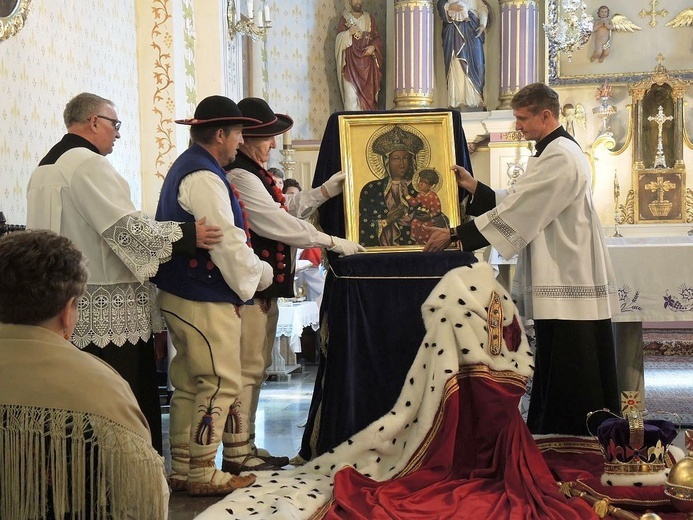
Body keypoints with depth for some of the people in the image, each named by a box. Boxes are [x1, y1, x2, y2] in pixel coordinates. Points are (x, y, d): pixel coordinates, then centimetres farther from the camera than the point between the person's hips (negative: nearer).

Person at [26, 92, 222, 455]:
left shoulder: (45, 168, 18)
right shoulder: (88, 163, -14)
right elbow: (125, 226, -20)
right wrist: (186, 235, -16)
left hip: (70, 303, 10)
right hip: (108, 309, -10)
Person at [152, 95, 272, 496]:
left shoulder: (185, 168, 16)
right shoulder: (204, 177, -17)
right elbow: (226, 242, -20)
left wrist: (252, 269, 16)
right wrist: (260, 274, -4)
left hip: (181, 295, 11)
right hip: (206, 299, -11)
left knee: (189, 384, 15)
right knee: (220, 384, -2)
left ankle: (182, 469, 23)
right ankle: (203, 474, 6)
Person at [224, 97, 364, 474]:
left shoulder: (253, 174, 16)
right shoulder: (239, 177, -17)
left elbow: (284, 207, 26)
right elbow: (280, 224, -20)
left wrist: (327, 190, 23)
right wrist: (333, 242, -15)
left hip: (264, 286, 11)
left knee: (254, 368, 15)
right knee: (247, 368, -5)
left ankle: (246, 446, 24)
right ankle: (237, 453, 3)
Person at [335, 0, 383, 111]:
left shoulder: (369, 18, 14)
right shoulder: (344, 19, 8)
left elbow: (377, 38, 11)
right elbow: (339, 39, 1)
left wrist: (373, 46, -9)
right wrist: (348, 33, -17)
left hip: (368, 63, 2)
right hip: (351, 62, -2)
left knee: (368, 93, -4)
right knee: (351, 94, -12)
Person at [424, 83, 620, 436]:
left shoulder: (560, 157, -16)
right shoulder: (551, 153, 18)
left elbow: (516, 212, -20)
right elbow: (517, 205, 17)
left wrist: (455, 234, -17)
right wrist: (473, 186, 9)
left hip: (567, 285, -11)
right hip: (558, 282, 11)